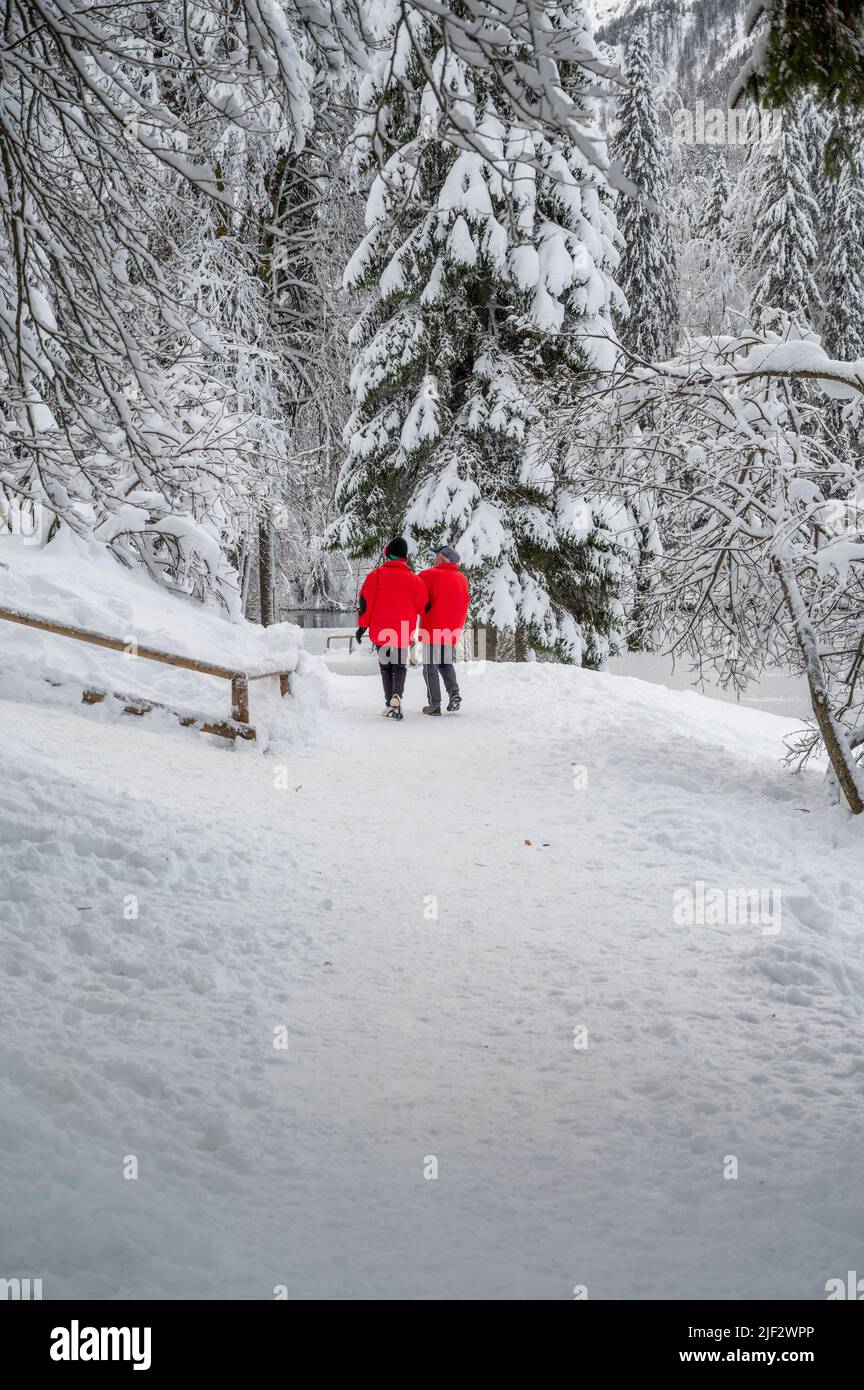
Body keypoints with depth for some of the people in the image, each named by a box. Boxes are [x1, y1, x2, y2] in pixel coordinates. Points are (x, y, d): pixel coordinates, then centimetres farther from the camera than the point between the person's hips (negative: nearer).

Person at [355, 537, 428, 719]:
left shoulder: (376, 575, -3)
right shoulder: (414, 579, -3)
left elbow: (365, 602, -3)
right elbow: (423, 607, 4)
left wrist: (362, 626, 6)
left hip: (380, 631, 0)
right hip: (403, 631, 0)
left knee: (385, 666, 15)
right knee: (400, 665, 9)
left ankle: (389, 704, 10)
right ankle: (397, 695, -19)